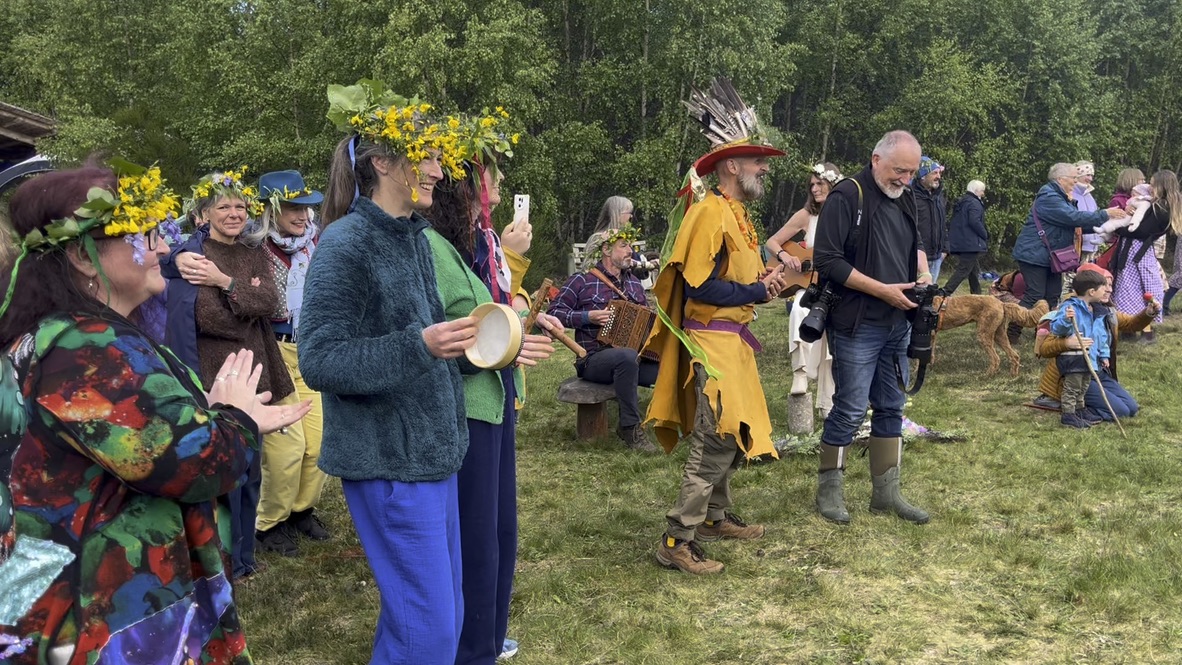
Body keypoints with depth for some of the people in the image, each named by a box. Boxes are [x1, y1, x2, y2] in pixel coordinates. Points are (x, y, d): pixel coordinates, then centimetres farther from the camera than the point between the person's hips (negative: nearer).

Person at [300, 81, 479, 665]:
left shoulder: (416, 239, 8)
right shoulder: (345, 244, -15)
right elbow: (318, 361, -20)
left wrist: (473, 344, 6)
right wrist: (420, 347, -28)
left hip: (432, 449, 8)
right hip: (387, 461, -8)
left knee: (445, 613, 16)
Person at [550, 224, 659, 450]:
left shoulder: (633, 283, 18)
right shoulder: (582, 281, 0)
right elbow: (555, 312, -4)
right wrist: (588, 317, -16)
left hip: (636, 355, 6)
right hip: (594, 359, -6)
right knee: (627, 356, -39)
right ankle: (630, 427, -28)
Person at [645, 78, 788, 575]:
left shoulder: (736, 213, 14)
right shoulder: (710, 213, -17)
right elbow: (698, 286, -22)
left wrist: (764, 280, 4)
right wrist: (757, 291, -17)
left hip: (733, 338, 10)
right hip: (712, 341, -10)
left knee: (734, 434, 17)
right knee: (716, 439, -11)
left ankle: (715, 516, 31)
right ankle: (677, 541, -6)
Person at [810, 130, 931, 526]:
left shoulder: (904, 199, 11)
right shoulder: (847, 197, -13)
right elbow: (827, 261, -18)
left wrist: (923, 273, 6)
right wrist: (883, 290, -18)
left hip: (897, 325, 8)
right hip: (857, 326, -8)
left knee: (891, 408, 12)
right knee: (850, 409, -2)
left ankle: (886, 493, 22)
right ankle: (828, 490, 14)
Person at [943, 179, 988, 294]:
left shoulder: (961, 203, 18)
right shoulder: (974, 203, -11)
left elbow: (954, 224, 21)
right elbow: (975, 222, -23)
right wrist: (985, 235, -9)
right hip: (970, 244, -10)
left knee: (975, 271, 18)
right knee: (963, 270, -10)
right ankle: (945, 293, -18)